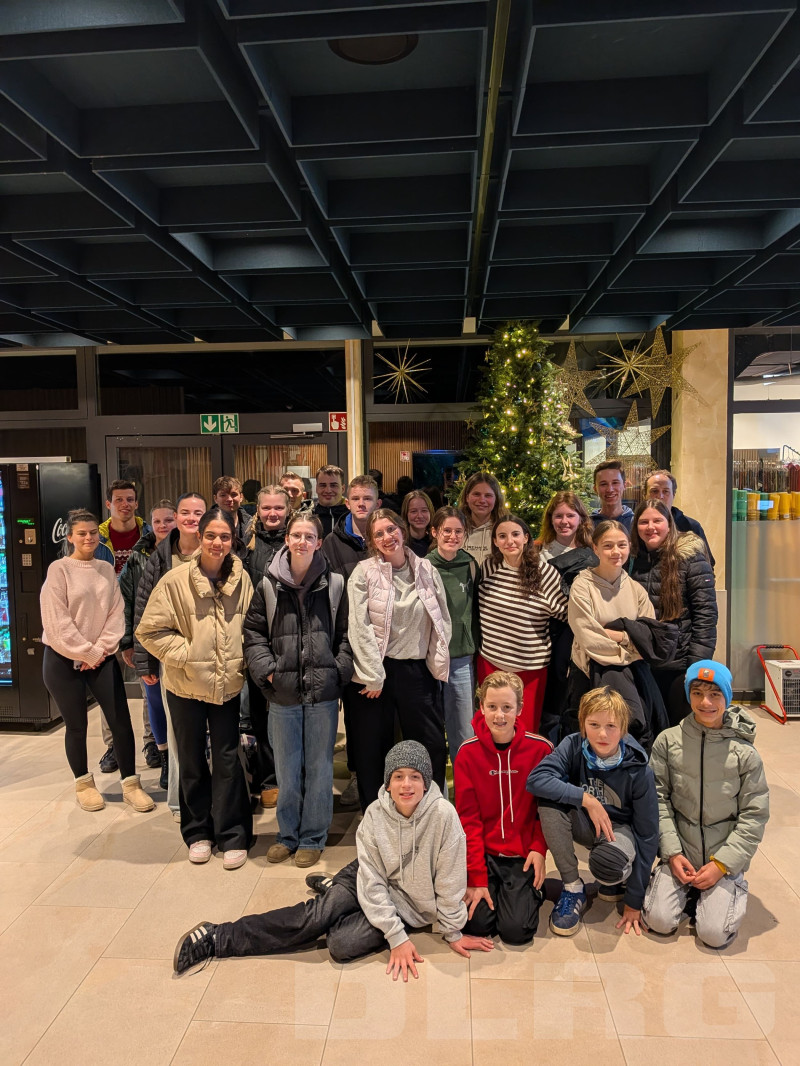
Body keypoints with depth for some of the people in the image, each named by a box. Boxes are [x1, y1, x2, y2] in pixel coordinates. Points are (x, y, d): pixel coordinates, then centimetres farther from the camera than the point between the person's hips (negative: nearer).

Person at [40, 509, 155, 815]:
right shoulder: (59, 569, -8)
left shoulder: (107, 569, 6)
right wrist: (87, 654, -12)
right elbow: (57, 621, -13)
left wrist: (100, 649, -8)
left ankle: (130, 783, 11)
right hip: (64, 660, -3)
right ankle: (83, 783, 27)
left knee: (121, 719, -1)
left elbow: (116, 613, 4)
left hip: (101, 659, 4)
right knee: (76, 724, 6)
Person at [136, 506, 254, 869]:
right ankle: (197, 832, 32)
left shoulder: (242, 579, -5)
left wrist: (245, 660, -3)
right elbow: (150, 630, -9)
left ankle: (232, 835, 21)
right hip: (186, 685, -1)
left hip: (228, 685, 1)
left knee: (227, 759, 7)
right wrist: (185, 653, -15)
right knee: (192, 760, 15)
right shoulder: (176, 580, -13)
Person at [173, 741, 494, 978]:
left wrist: (453, 933, -7)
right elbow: (372, 882, -16)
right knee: (316, 915, -23)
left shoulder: (443, 815, -26)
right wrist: (396, 937, -20)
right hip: (375, 883, 2)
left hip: (410, 908, -1)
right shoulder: (374, 816, -17)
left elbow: (450, 881, -16)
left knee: (343, 944, -22)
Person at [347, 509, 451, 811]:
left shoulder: (426, 570, 4)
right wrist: (373, 677, -14)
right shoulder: (364, 573, -6)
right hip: (376, 671, -3)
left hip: (418, 669, 3)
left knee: (432, 746, 9)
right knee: (371, 750, 8)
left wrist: (436, 664, 3)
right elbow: (359, 627, -11)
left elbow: (443, 620, 9)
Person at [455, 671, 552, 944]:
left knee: (516, 930, -14)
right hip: (483, 853, 1)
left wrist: (539, 848, -11)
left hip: (522, 854, -1)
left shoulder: (540, 748, -8)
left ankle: (530, 890, 16)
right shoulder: (468, 753, -6)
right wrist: (477, 878, -9)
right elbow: (468, 818, -5)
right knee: (477, 923, -14)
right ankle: (492, 887, 16)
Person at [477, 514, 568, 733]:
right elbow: (477, 608, 12)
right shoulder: (488, 567, -3)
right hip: (490, 661, 2)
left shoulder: (544, 571, -11)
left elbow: (563, 611, -3)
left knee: (527, 728, 10)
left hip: (530, 666, -2)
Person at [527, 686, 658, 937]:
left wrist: (634, 902, -15)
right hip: (584, 822, 2)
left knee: (606, 862, -37)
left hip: (620, 829, -2)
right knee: (548, 800, -29)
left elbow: (647, 834, -16)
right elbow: (535, 778, -31)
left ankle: (619, 881, 4)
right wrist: (586, 799, -35)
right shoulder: (574, 745, -19)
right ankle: (573, 889, -13)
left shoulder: (639, 771, -22)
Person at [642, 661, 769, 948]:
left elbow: (754, 816, -4)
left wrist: (721, 864, -10)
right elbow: (658, 799, -3)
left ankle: (730, 888, 16)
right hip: (680, 853, 1)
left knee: (715, 934, -13)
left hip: (725, 858, -1)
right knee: (660, 921, -12)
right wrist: (672, 852, -10)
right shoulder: (668, 742, -6)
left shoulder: (744, 753, -7)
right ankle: (687, 890, 17)